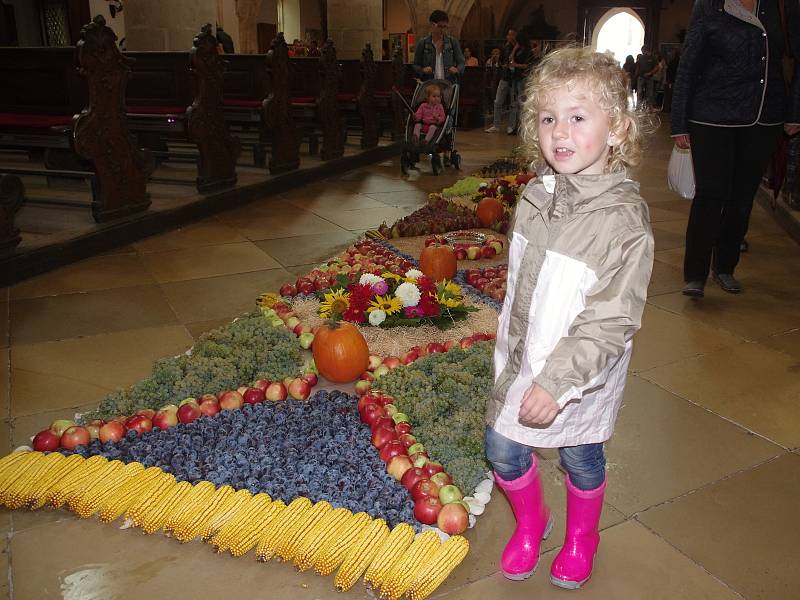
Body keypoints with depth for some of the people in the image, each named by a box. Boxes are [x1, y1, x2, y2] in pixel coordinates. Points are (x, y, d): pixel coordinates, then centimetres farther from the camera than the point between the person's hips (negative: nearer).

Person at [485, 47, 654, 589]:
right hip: (522, 360, 5)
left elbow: (611, 322, -24)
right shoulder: (537, 195, -3)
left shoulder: (625, 221, -24)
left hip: (583, 375, -5)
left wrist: (558, 382, -28)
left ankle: (581, 537, 48)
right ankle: (531, 522, 44)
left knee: (581, 459, 17)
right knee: (503, 451, 13)